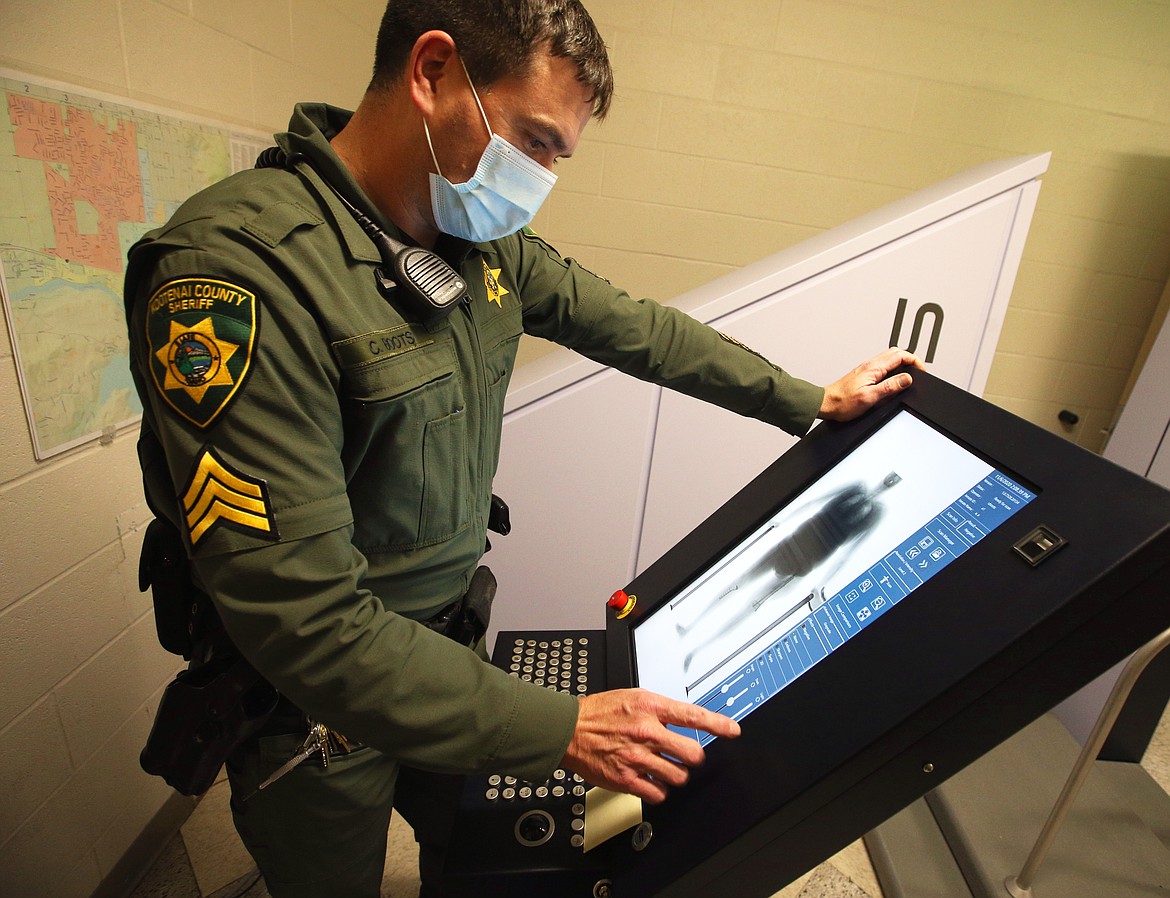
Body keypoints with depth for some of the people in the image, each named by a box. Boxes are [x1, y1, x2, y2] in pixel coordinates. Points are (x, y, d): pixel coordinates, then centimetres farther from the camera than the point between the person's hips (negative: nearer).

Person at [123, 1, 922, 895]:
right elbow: (307, 617, -31)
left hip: (447, 640, 6)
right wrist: (560, 728, -28)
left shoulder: (485, 243, -7)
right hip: (317, 705, -5)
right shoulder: (237, 268, -30)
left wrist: (810, 400, 7)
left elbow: (634, 328, 2)